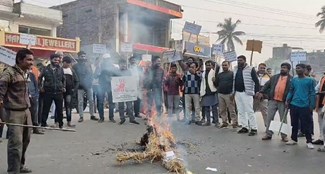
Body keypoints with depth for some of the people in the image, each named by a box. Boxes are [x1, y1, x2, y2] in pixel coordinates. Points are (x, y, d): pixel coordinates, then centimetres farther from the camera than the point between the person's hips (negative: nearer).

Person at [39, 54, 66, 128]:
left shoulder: (60, 69, 6)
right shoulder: (46, 69, 0)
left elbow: (64, 79, 18)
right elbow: (40, 78, 13)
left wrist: (64, 87, 10)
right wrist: (41, 86, 7)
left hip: (59, 92, 2)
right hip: (48, 92, -2)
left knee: (60, 109, 6)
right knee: (46, 108, 4)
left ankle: (60, 123, 18)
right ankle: (43, 123, 15)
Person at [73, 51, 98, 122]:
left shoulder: (88, 64, 7)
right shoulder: (75, 66, 0)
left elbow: (91, 74, 9)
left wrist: (90, 82, -3)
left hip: (88, 85, 3)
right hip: (80, 87, -2)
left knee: (91, 101, 5)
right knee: (80, 102, 1)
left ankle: (92, 115, 15)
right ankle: (81, 116, 9)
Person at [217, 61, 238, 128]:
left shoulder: (232, 73, 0)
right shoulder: (219, 75, 16)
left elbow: (235, 84, -6)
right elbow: (217, 84, 16)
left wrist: (233, 93, -13)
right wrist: (214, 81, -6)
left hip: (229, 94, -5)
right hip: (220, 94, 5)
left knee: (232, 110, -4)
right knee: (222, 110, 7)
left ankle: (235, 122, 2)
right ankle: (224, 122, 15)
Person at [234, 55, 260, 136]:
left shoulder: (250, 69, -6)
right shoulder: (236, 70, 14)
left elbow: (256, 81, -7)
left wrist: (256, 92, -12)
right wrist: (233, 91, 16)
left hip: (246, 93, -7)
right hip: (237, 93, 7)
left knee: (249, 111, -8)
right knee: (241, 111, 9)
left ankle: (254, 128, -2)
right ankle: (245, 127, 18)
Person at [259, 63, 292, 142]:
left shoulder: (291, 79, 1)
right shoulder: (274, 77, 13)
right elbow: (267, 85, 10)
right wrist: (262, 92, -4)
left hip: (283, 102, -3)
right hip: (273, 100, 3)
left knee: (283, 119, 7)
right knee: (269, 118, 4)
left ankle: (284, 135, 17)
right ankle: (268, 134, 14)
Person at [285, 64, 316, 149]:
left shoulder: (310, 80, -2)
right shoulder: (294, 80, 9)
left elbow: (312, 94, -2)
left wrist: (312, 105, -6)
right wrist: (287, 100, 1)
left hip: (304, 106, -4)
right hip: (294, 105, 4)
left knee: (306, 125, 1)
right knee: (294, 123, 12)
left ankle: (309, 141, 11)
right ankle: (294, 139, 24)